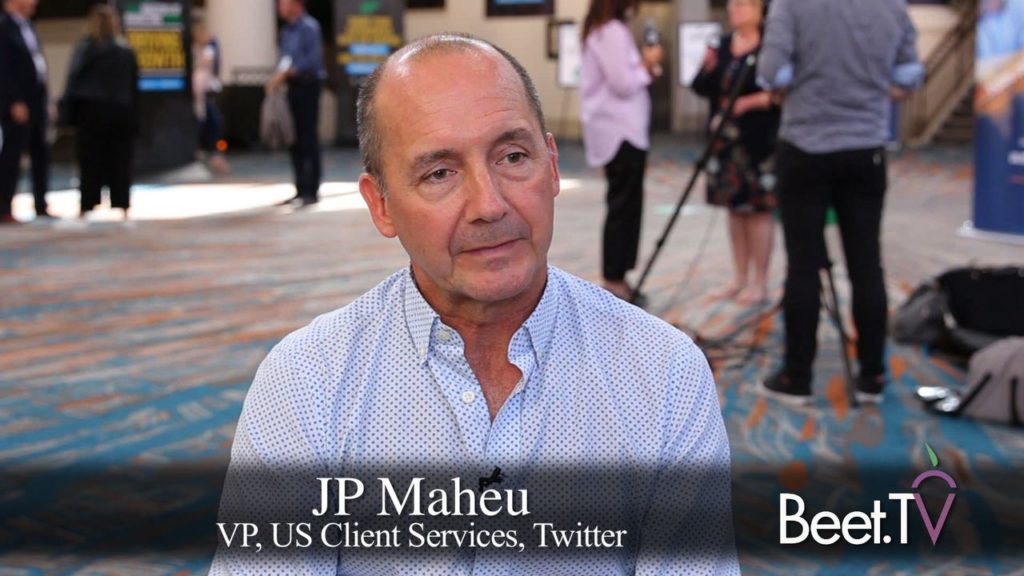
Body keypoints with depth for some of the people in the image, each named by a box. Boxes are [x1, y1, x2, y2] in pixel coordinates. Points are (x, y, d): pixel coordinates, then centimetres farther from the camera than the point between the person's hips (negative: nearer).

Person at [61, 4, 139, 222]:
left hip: (91, 111, -1)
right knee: (120, 161, 6)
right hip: (121, 113, 2)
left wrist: (70, 111, -1)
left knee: (90, 161, 3)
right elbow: (134, 87, 4)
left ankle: (86, 206, 3)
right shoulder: (126, 52, 3)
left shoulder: (85, 48, -3)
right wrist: (134, 120, 7)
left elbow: (74, 79, -5)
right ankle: (123, 205, 6)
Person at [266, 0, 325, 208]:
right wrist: (278, 78, 3)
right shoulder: (287, 31, 15)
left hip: (308, 85, -8)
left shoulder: (309, 27, -10)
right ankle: (301, 190, 15)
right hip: (293, 87, 8)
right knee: (295, 140, 9)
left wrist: (287, 72, -21)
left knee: (309, 139, -5)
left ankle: (311, 191, 0)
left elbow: (314, 59, -19)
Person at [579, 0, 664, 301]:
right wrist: (647, 65, -5)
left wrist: (646, 66, 8)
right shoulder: (612, 32, -15)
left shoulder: (603, 31, 17)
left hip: (622, 130, 10)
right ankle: (614, 281, -2)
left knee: (625, 206, 10)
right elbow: (623, 85, -20)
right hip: (619, 132, -10)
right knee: (623, 206, -6)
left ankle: (617, 279, 14)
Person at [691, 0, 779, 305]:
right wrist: (707, 68, -8)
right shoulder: (723, 46, 12)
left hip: (759, 141, -6)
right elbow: (701, 88, 10)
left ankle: (760, 283, 7)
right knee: (734, 209, 11)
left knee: (758, 210, -1)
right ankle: (740, 278, 20)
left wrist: (752, 101, -22)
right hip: (726, 139, 6)